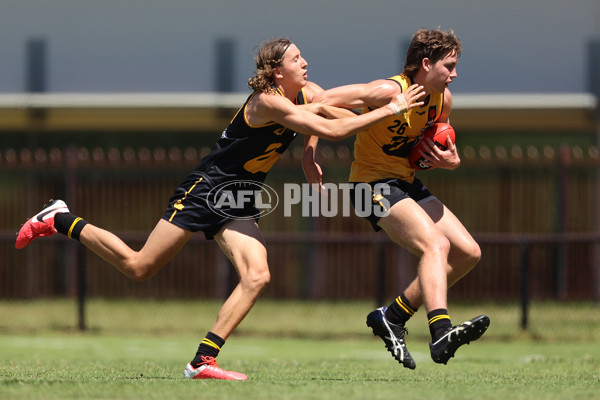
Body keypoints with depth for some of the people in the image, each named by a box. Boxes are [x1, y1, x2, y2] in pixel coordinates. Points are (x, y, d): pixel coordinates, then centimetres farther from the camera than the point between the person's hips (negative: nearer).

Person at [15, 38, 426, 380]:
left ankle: (204, 360, -12)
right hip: (205, 191, -8)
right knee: (139, 267, -4)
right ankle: (62, 221, 15)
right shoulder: (268, 103, -24)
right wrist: (390, 110, -28)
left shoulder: (307, 95, 2)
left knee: (257, 276, -14)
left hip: (238, 204, 8)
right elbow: (331, 131, -32)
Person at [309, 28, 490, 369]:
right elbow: (321, 101, -22)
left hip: (408, 183, 9)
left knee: (469, 253, 2)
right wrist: (310, 158, -23)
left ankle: (393, 317, 8)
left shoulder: (443, 100, 2)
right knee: (436, 244, -29)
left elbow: (440, 146, 19)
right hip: (374, 183, -9)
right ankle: (441, 334, -47)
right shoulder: (389, 92, -22)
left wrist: (451, 160, -6)